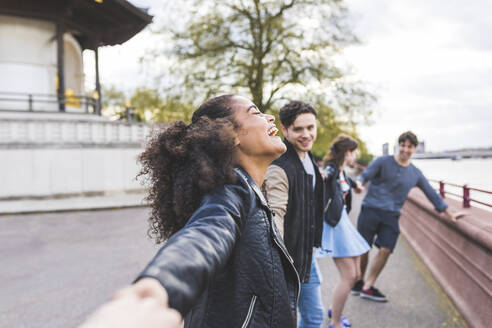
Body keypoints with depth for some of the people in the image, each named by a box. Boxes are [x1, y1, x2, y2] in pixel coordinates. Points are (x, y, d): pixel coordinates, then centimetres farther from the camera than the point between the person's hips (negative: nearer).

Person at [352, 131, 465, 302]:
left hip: (391, 216, 3)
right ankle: (359, 282, 22)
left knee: (385, 250, -7)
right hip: (371, 210, -3)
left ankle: (367, 287, 7)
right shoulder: (383, 161, 1)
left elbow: (431, 193, 18)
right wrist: (359, 183, -32)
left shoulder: (415, 174, 13)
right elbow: (364, 175, -7)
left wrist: (449, 214, 18)